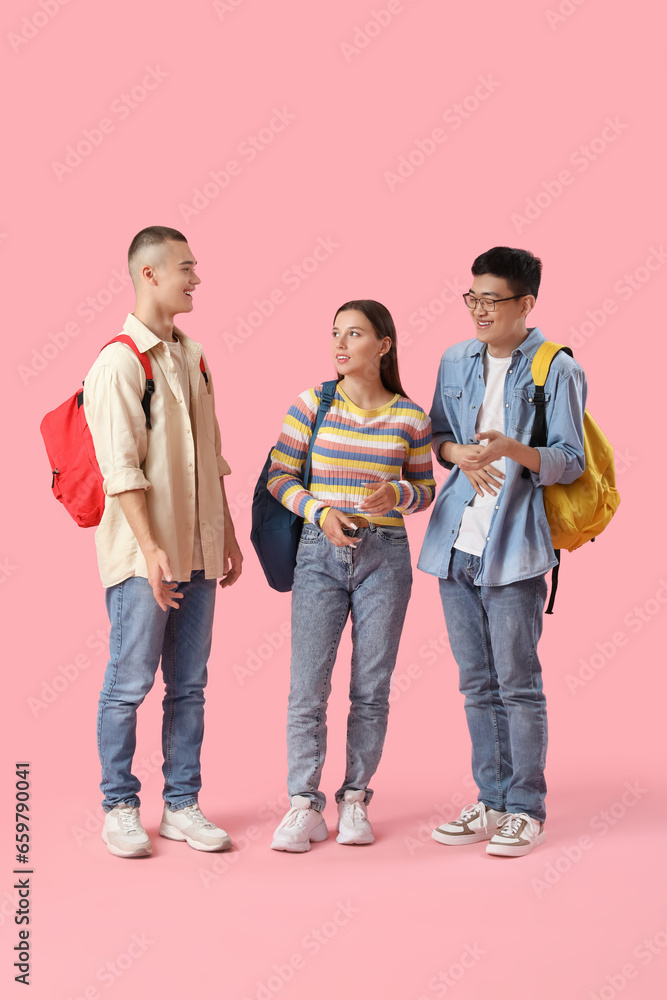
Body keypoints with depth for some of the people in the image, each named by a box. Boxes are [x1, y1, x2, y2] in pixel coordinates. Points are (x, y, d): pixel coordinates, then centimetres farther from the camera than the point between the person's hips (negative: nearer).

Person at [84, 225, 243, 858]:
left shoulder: (193, 357, 13)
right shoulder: (118, 363, -10)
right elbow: (121, 468, -15)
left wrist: (227, 534, 17)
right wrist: (151, 550, -21)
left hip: (197, 551, 7)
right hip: (142, 554, -7)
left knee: (189, 685, 10)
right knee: (129, 685, 0)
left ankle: (181, 806, 19)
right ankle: (119, 808, 13)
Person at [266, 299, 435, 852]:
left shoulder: (410, 418, 1)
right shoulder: (311, 404, 0)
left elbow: (426, 490, 8)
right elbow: (280, 476, 3)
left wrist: (396, 494, -14)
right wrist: (320, 512, -13)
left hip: (384, 557, 0)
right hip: (320, 553, 0)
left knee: (372, 687, 5)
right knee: (307, 686, -3)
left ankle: (355, 800, 18)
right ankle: (305, 806, 5)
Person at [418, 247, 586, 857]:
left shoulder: (557, 371, -5)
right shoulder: (456, 362, 11)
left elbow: (570, 462, -8)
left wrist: (512, 449, -25)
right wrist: (458, 452, -2)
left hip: (514, 545, -6)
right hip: (456, 540, 6)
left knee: (518, 683, -2)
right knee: (477, 683, 12)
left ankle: (526, 811, 9)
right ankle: (492, 802, 22)